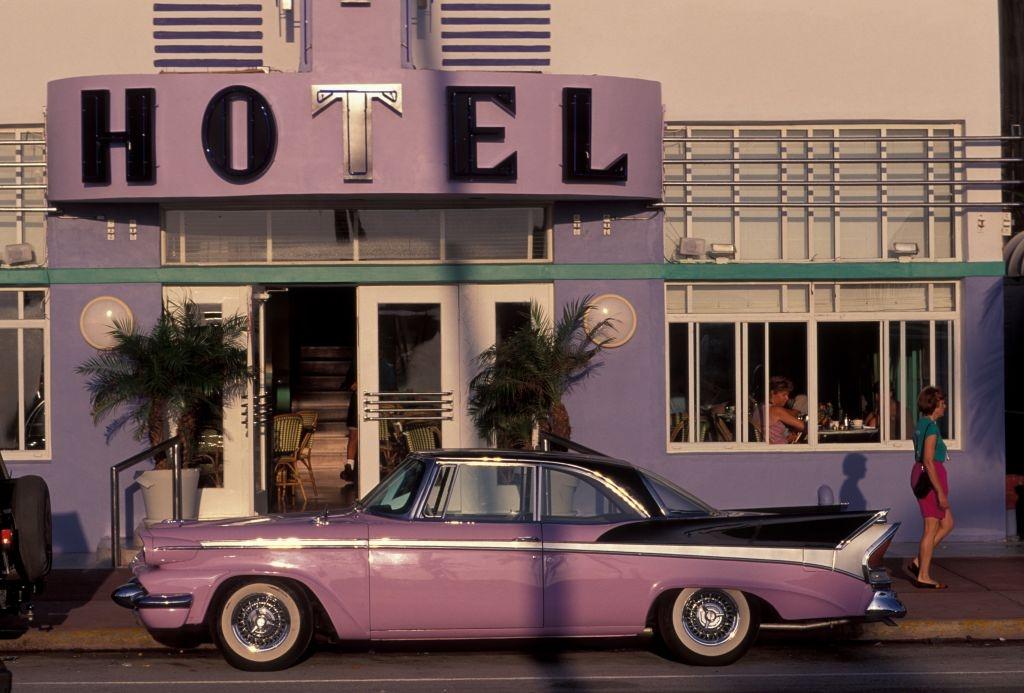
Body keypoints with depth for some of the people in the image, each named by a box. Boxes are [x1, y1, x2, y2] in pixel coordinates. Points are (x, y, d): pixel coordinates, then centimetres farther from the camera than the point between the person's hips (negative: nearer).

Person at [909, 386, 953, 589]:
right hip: (931, 478, -10)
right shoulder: (931, 427, -16)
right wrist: (940, 492, -22)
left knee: (947, 524, 15)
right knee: (932, 528, -1)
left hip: (920, 475, 10)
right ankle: (923, 576, 4)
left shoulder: (921, 424, 13)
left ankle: (919, 562, 12)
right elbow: (928, 461, -22)